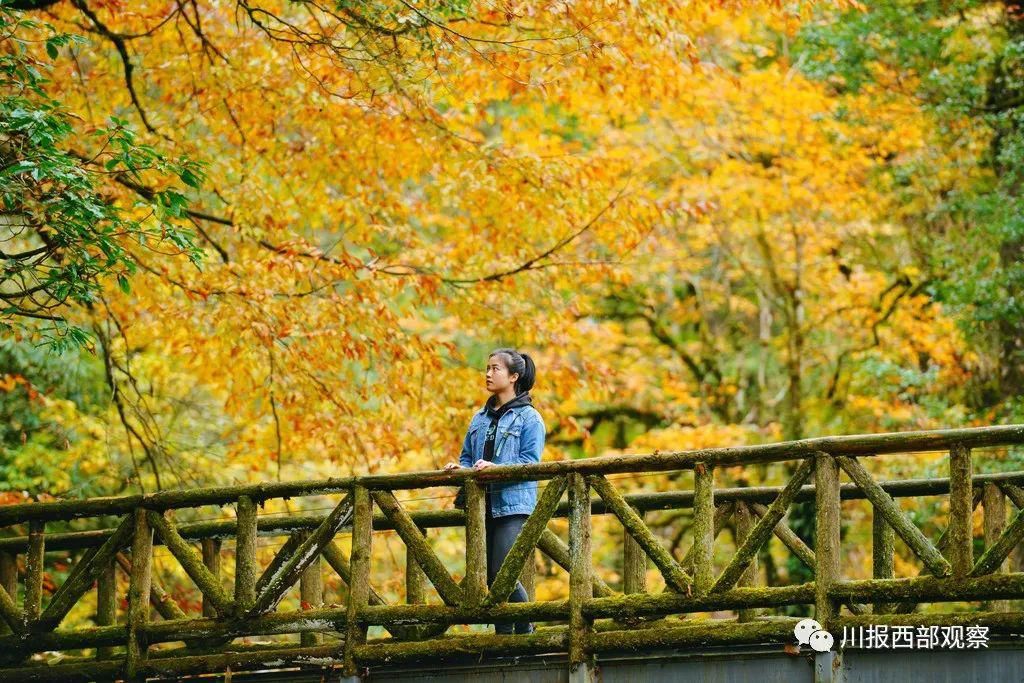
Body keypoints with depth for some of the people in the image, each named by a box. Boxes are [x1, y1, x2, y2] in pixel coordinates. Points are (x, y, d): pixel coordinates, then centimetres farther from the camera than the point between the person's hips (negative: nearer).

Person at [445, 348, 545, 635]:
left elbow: (530, 461, -10)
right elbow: (468, 457, 22)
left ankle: (525, 629, -3)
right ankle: (503, 635, 11)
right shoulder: (480, 418, 18)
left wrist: (496, 468, -23)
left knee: (503, 572, -16)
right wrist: (459, 468, -1)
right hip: (483, 504, 7)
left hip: (513, 505, -7)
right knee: (490, 577, 5)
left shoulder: (528, 417, -2)